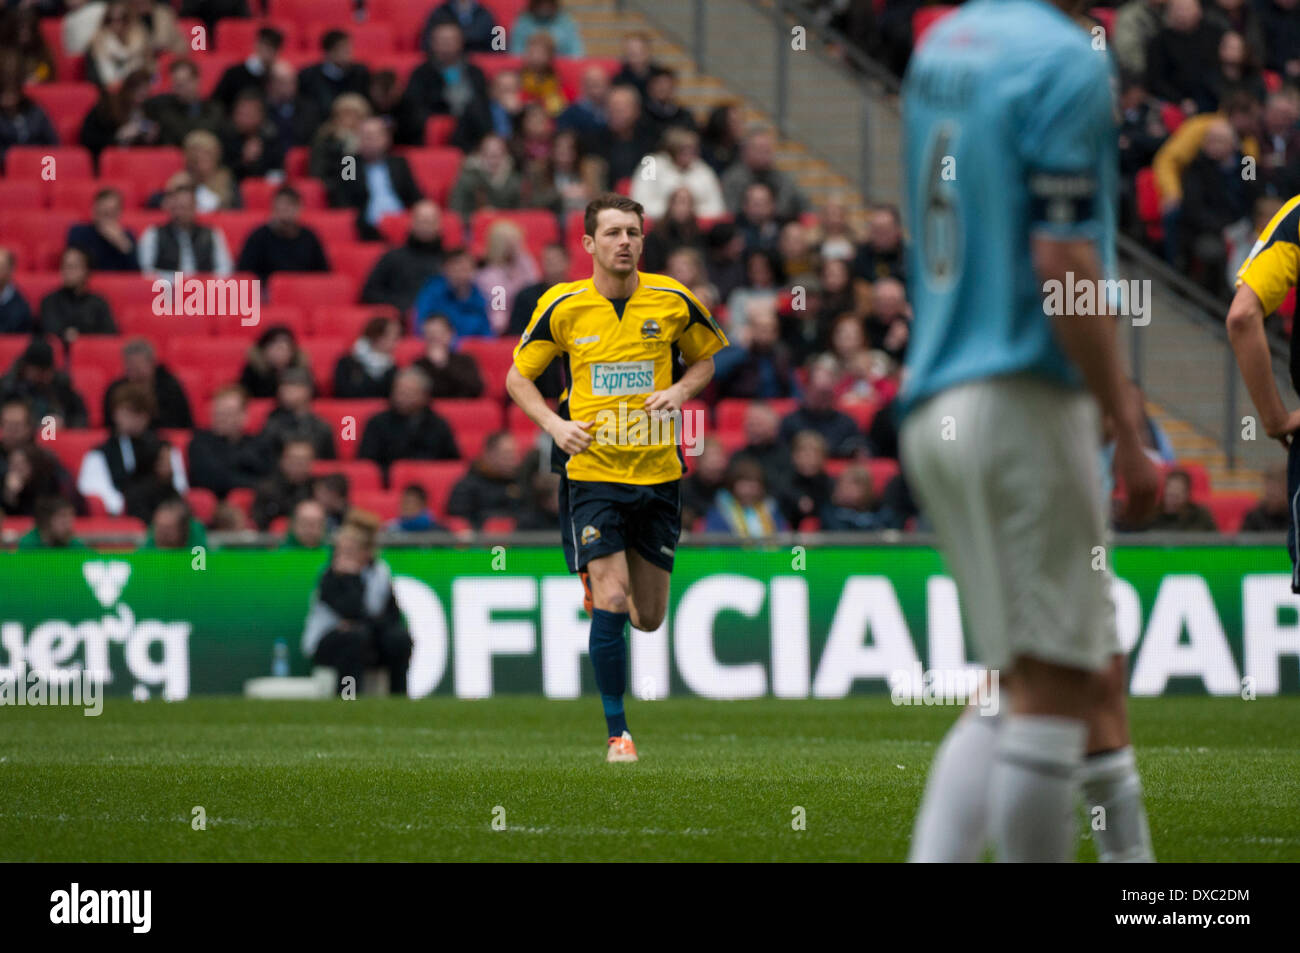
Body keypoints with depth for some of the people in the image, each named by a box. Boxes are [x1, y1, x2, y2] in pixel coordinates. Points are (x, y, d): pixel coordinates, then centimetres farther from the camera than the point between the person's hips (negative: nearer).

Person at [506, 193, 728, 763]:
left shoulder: (673, 301, -1)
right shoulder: (562, 307, -4)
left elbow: (705, 357, 16)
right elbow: (518, 378, 7)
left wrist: (682, 391, -5)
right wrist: (554, 424, -9)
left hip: (657, 472, 2)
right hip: (592, 471, -2)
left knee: (648, 618, 8)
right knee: (611, 603, -14)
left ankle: (600, 583, 44)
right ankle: (616, 731, -4)